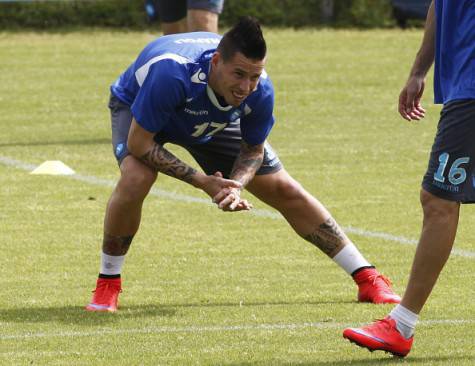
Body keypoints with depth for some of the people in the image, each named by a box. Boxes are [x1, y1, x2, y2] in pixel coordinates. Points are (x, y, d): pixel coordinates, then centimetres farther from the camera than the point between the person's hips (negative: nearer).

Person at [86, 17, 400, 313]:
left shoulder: (260, 91, -32)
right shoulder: (171, 73, -47)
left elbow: (253, 149, -12)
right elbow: (138, 143, -36)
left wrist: (236, 184, -34)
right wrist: (201, 181, -36)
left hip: (213, 120, 4)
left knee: (286, 191, 1)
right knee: (136, 178, -35)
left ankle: (367, 277, 13)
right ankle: (107, 285, -14)